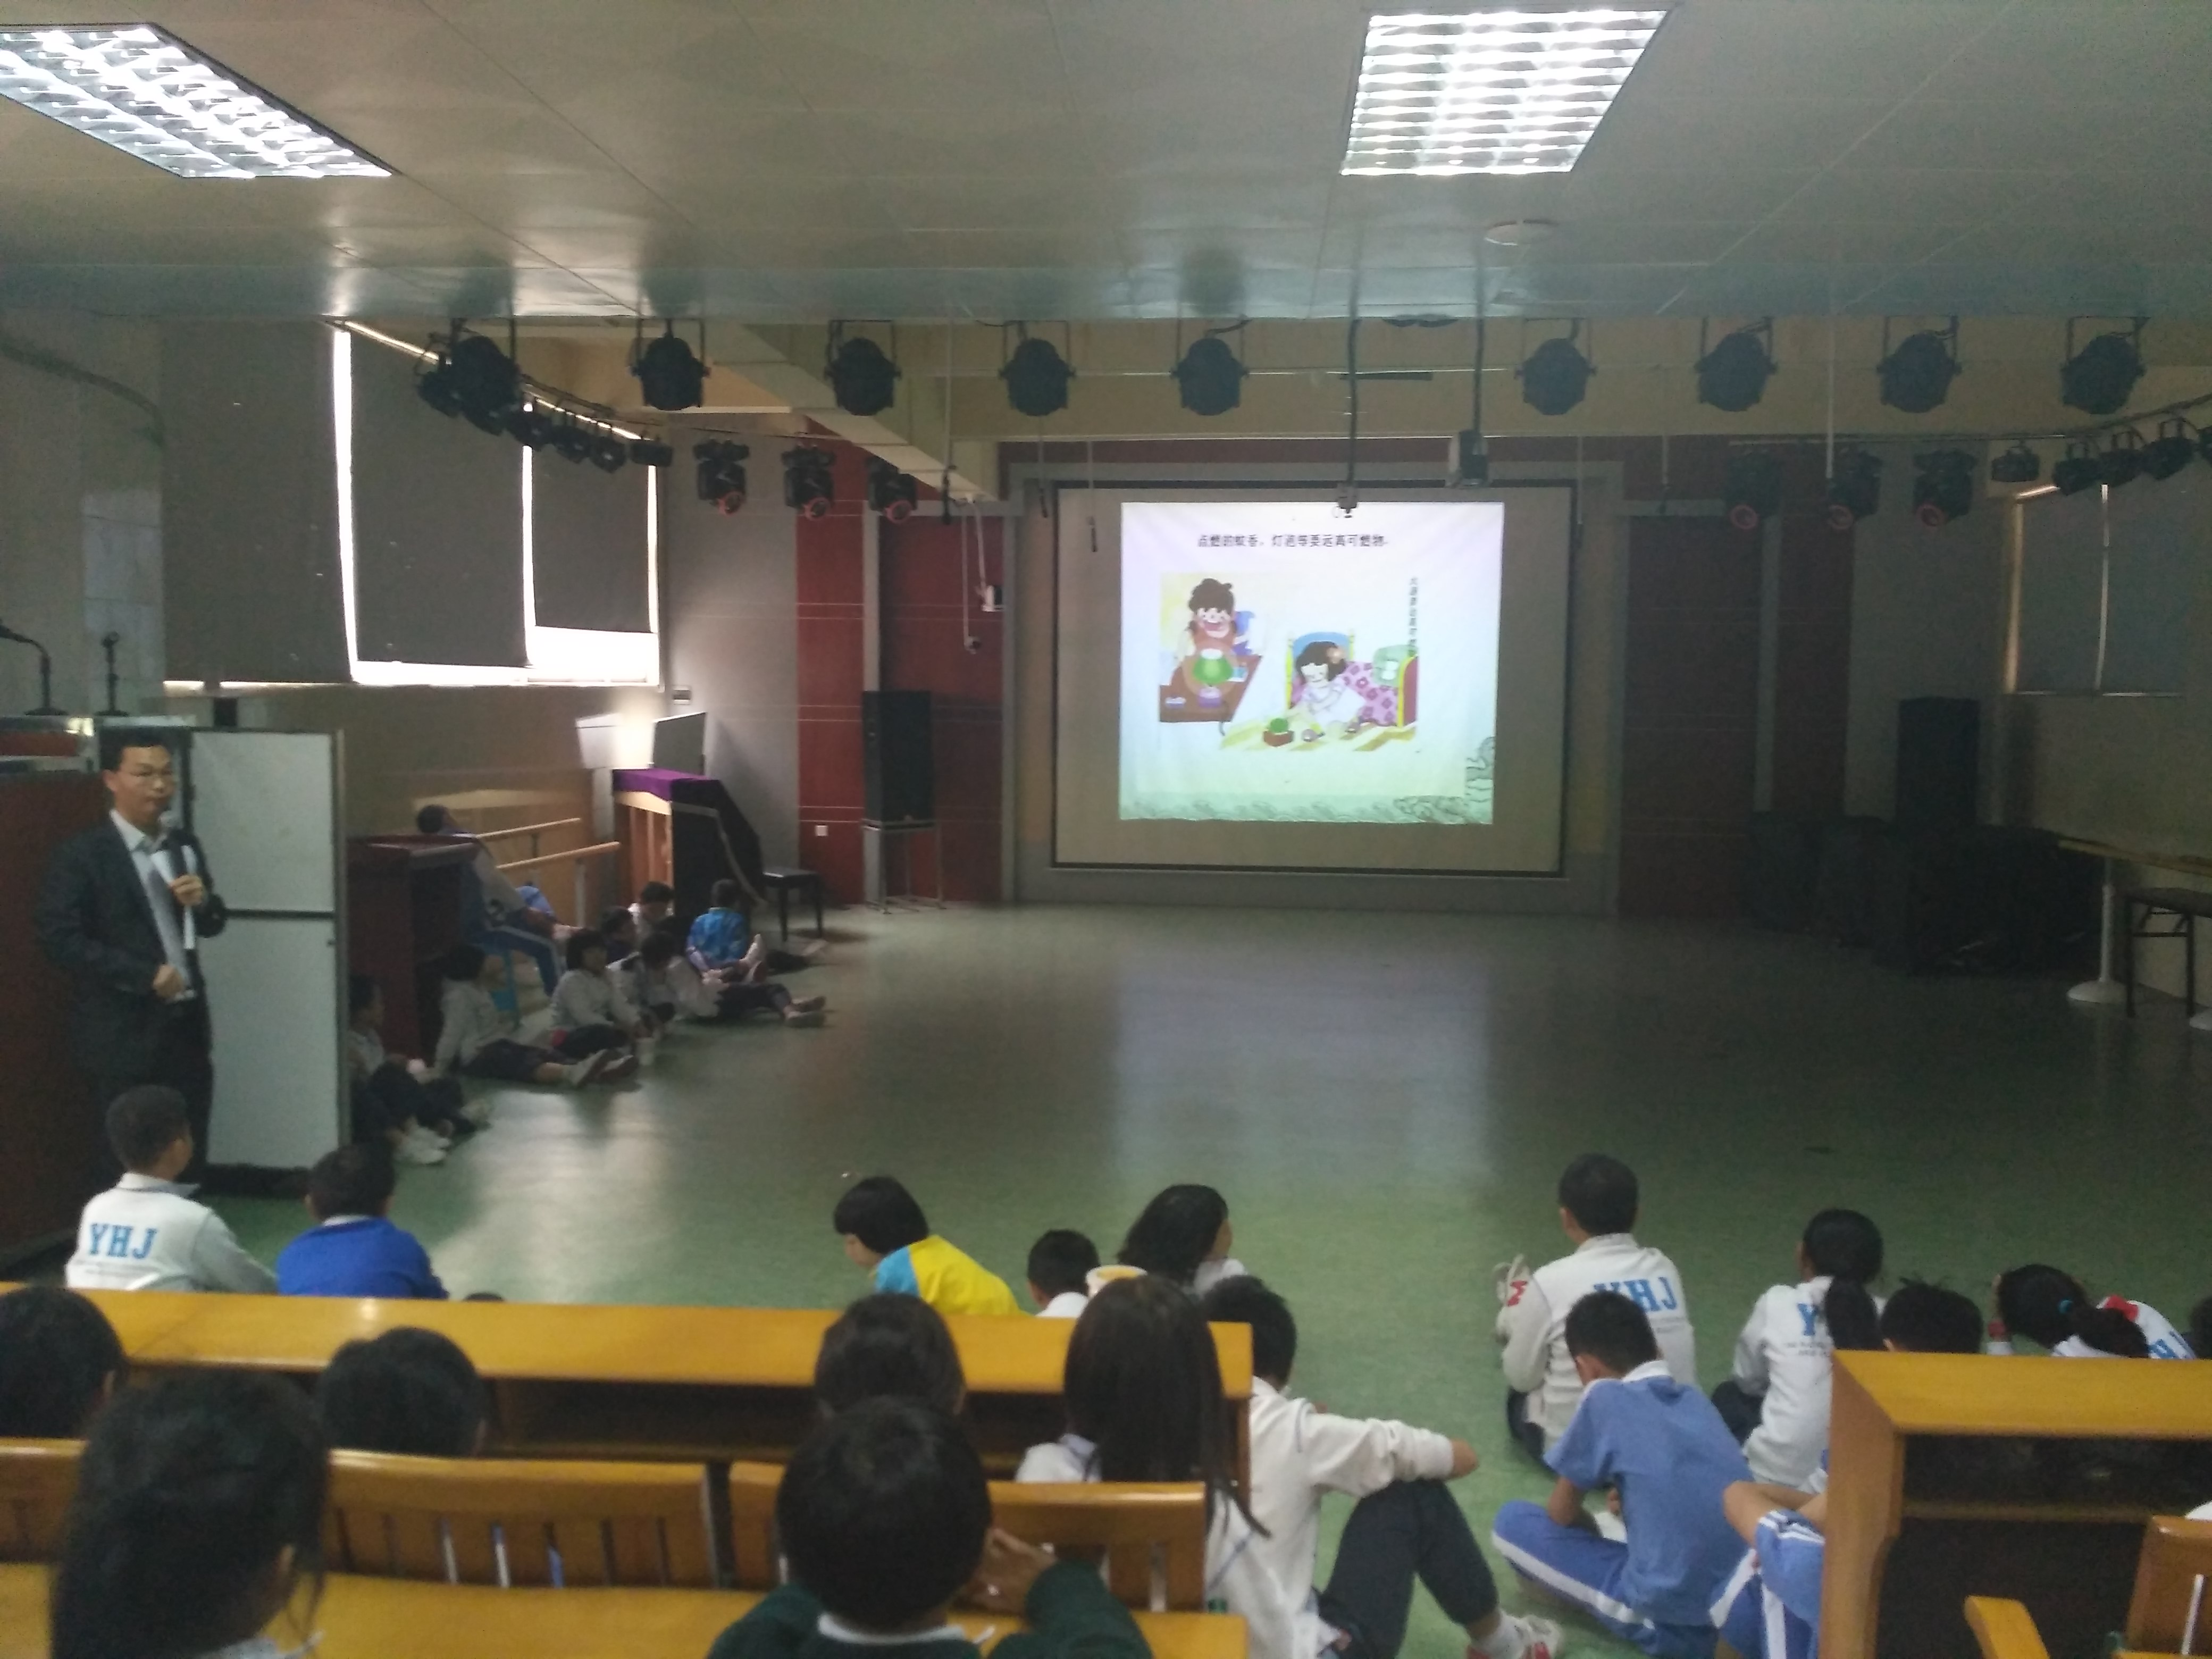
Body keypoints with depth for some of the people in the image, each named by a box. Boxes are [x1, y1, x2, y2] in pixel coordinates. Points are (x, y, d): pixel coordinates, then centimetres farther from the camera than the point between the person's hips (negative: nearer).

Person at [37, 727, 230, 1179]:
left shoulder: (185, 845, 10)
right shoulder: (80, 855, -9)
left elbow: (211, 926, 17)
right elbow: (60, 940, -15)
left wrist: (203, 901, -6)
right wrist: (146, 975, -19)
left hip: (186, 1024, 6)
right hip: (124, 1034, -5)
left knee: (189, 1161, 11)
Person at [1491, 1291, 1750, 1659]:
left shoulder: (1605, 1398, -8)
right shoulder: (1694, 1396, 9)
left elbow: (1561, 1514, 1)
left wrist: (1590, 1526, 21)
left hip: (1671, 1616, -6)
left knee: (1512, 1522, 4)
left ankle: (1658, 1627, 2)